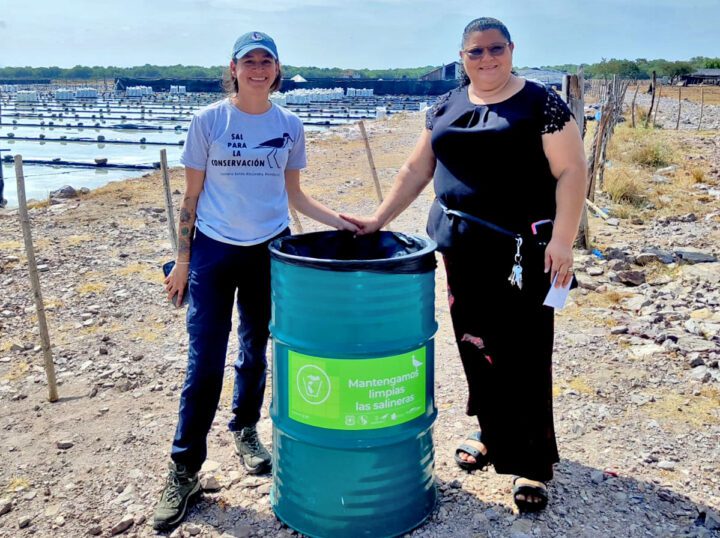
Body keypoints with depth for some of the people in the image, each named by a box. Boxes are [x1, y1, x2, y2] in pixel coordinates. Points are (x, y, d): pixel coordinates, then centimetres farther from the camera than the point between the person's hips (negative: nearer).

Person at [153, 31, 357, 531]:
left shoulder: (289, 125, 3)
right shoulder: (208, 121, -3)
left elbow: (294, 194, 10)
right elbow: (191, 196, -1)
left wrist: (339, 220, -3)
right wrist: (182, 262, -2)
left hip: (270, 250, 2)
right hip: (214, 250, -2)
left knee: (255, 351, 13)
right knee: (204, 361, -2)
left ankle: (245, 430, 37)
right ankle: (185, 470, 9)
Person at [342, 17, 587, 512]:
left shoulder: (541, 103, -4)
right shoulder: (445, 108, 11)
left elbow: (571, 171, -8)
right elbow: (416, 170, 14)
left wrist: (562, 239, -17)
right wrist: (379, 219, 7)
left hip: (522, 250, -5)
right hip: (462, 248, 5)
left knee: (524, 354, 0)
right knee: (475, 345, 12)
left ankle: (532, 463, 13)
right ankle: (494, 435, 31)